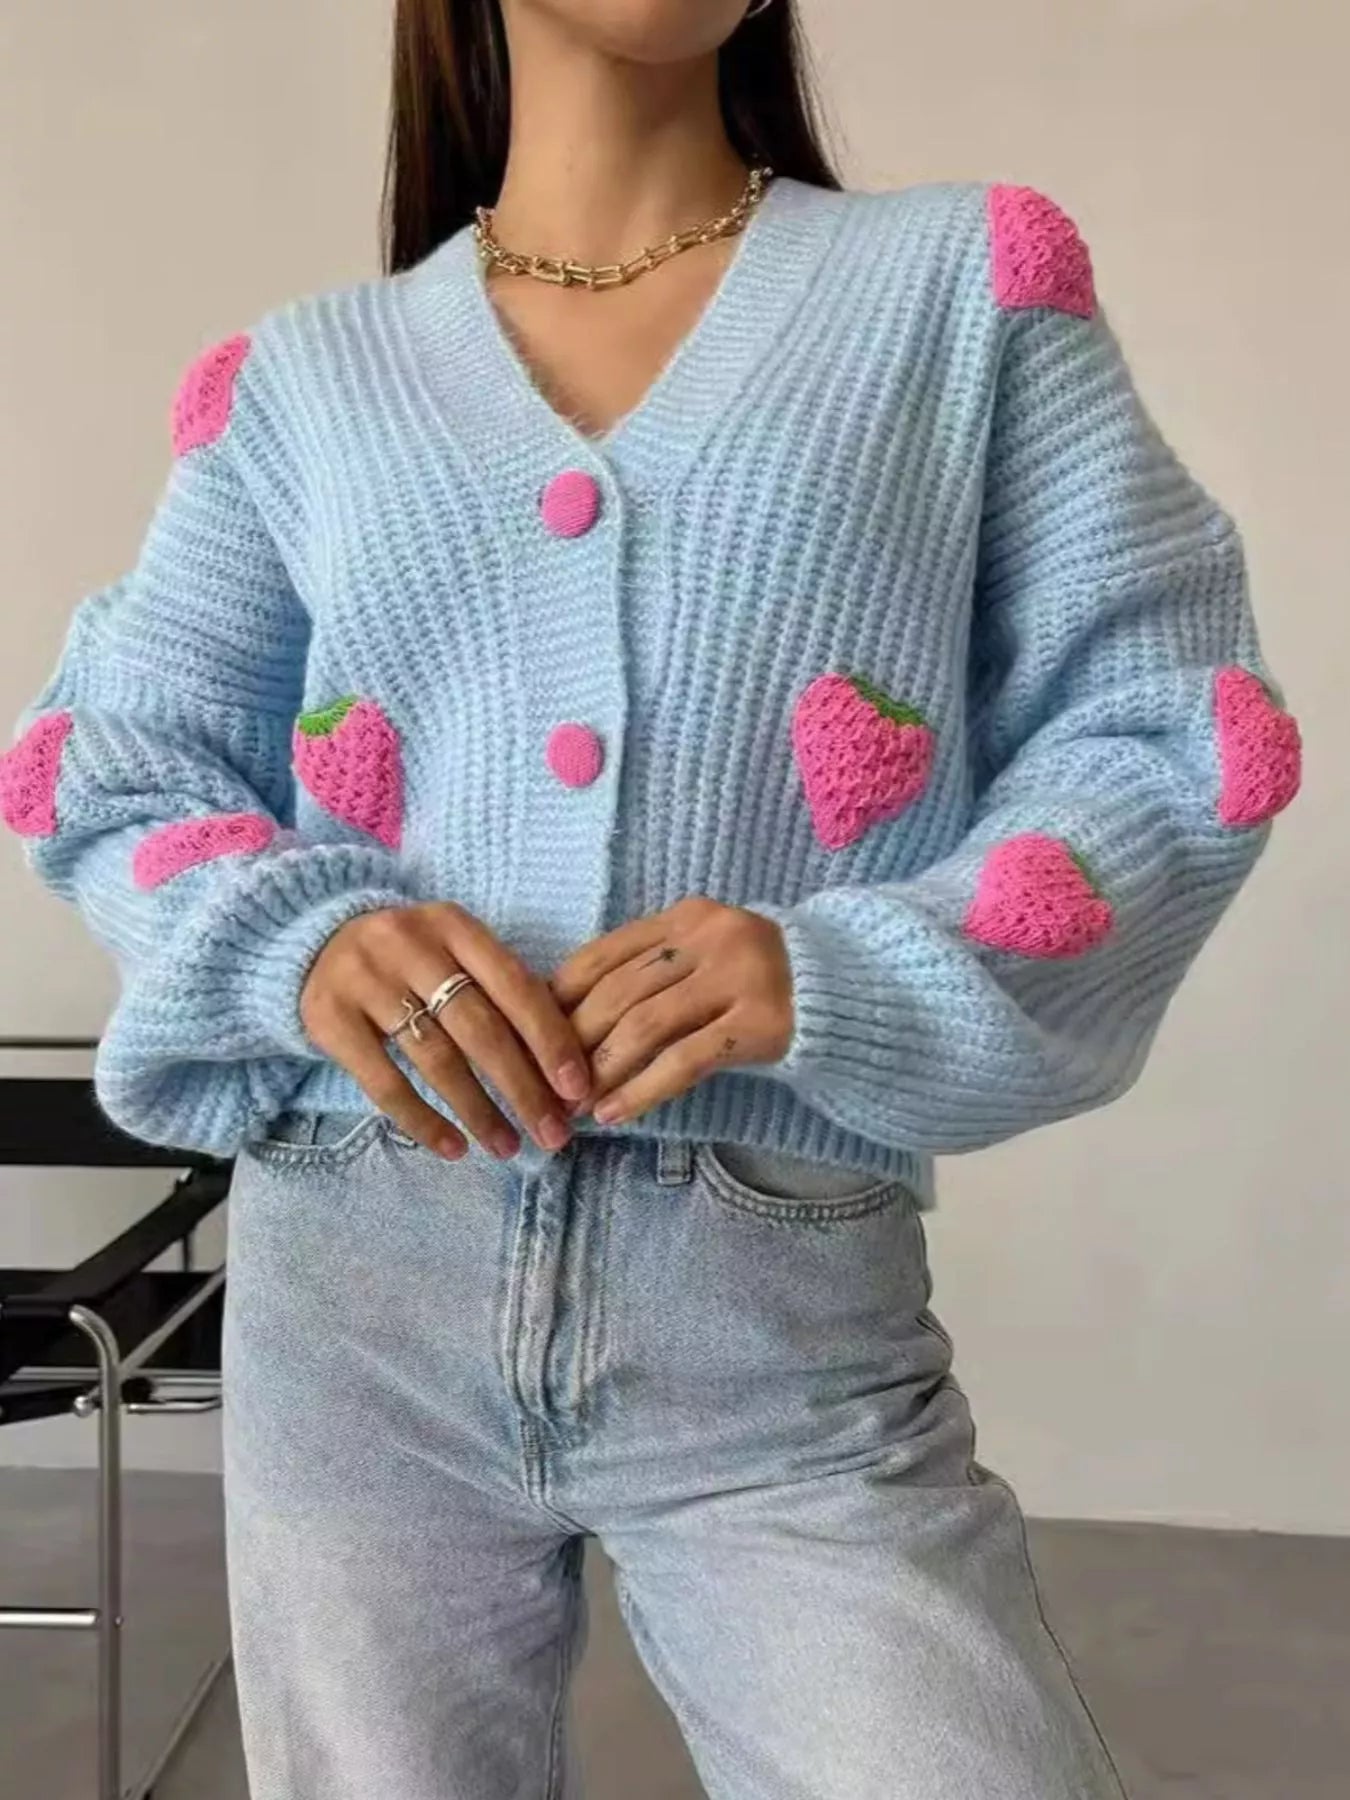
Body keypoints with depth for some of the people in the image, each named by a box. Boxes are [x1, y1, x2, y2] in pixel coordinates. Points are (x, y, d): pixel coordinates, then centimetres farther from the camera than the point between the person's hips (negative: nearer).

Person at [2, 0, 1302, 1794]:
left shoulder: (967, 284, 6)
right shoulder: (303, 379, 10)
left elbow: (1171, 736, 0)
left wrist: (849, 977, -17)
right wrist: (296, 932, -13)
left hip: (785, 1306, -1)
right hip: (354, 1285, 2)